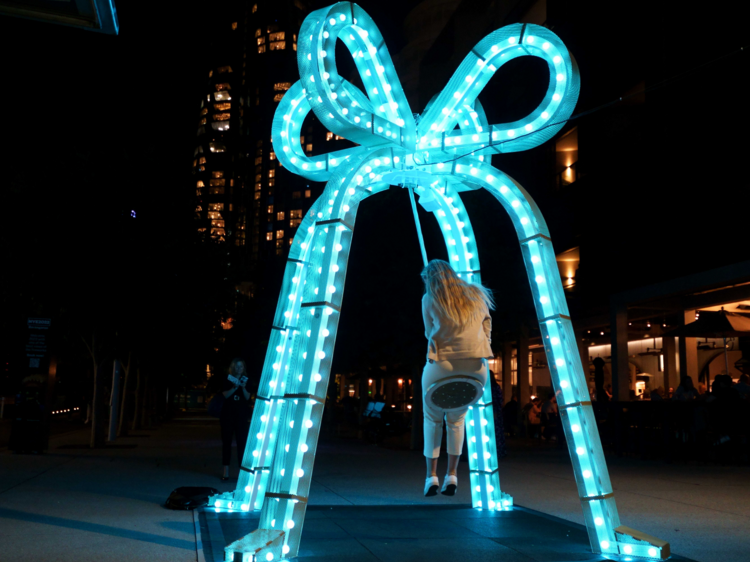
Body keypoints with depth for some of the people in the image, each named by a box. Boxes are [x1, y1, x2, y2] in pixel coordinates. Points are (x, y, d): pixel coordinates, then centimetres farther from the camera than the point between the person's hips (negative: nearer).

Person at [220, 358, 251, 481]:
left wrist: (243, 388, -16)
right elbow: (225, 395, -7)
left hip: (242, 415, 0)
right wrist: (234, 388, -20)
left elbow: (248, 397, 0)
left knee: (242, 441, -5)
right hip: (227, 414, 0)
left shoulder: (246, 380, 7)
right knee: (226, 441, 1)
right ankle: (226, 470, 5)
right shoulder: (227, 380, 5)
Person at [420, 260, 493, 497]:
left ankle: (431, 476, 11)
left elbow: (429, 333, 12)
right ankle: (451, 476, 16)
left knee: (432, 419, 17)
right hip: (476, 367, 3)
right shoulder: (477, 294, 13)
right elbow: (487, 328, 16)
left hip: (441, 365, -3)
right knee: (456, 419, 21)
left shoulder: (430, 299, 4)